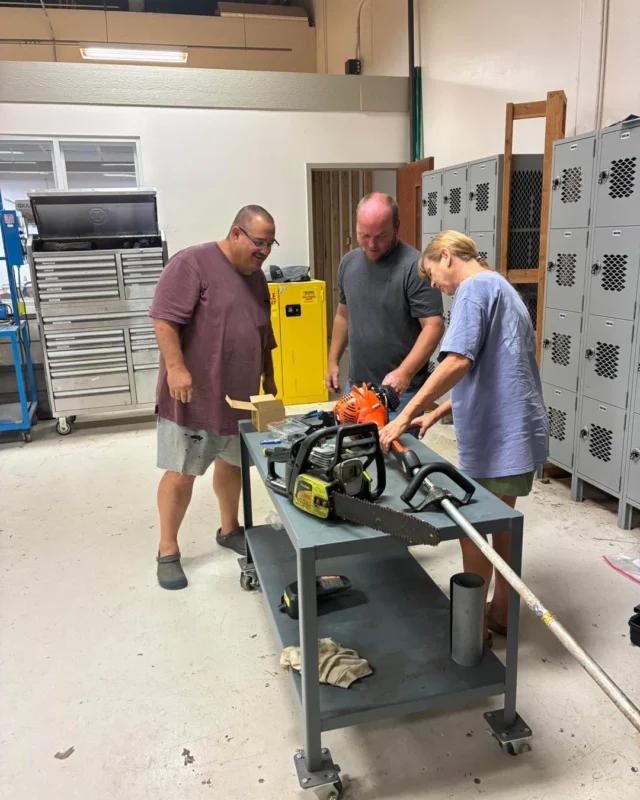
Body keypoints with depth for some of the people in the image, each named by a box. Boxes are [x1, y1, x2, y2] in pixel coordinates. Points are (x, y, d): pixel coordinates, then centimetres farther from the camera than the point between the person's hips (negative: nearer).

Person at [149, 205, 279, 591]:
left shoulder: (256, 276, 12)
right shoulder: (192, 263, -13)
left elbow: (264, 334, 21)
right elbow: (165, 319, -18)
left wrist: (269, 376, 22)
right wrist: (176, 367, -25)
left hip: (240, 395, 7)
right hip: (195, 394, -7)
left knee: (232, 463, 18)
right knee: (182, 473, 0)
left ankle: (230, 529, 37)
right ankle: (168, 550, 15)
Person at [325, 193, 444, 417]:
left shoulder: (415, 266, -16)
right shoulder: (349, 263, 5)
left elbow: (433, 326, -20)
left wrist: (404, 373, -30)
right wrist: (333, 361, 15)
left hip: (400, 390, -6)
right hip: (356, 385, 6)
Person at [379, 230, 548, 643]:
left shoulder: (474, 287, -12)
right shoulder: (500, 288, 19)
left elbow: (457, 363, -26)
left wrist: (407, 415, -24)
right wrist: (436, 414, 16)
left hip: (499, 437, -10)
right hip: (515, 431, 10)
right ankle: (501, 611, 34)